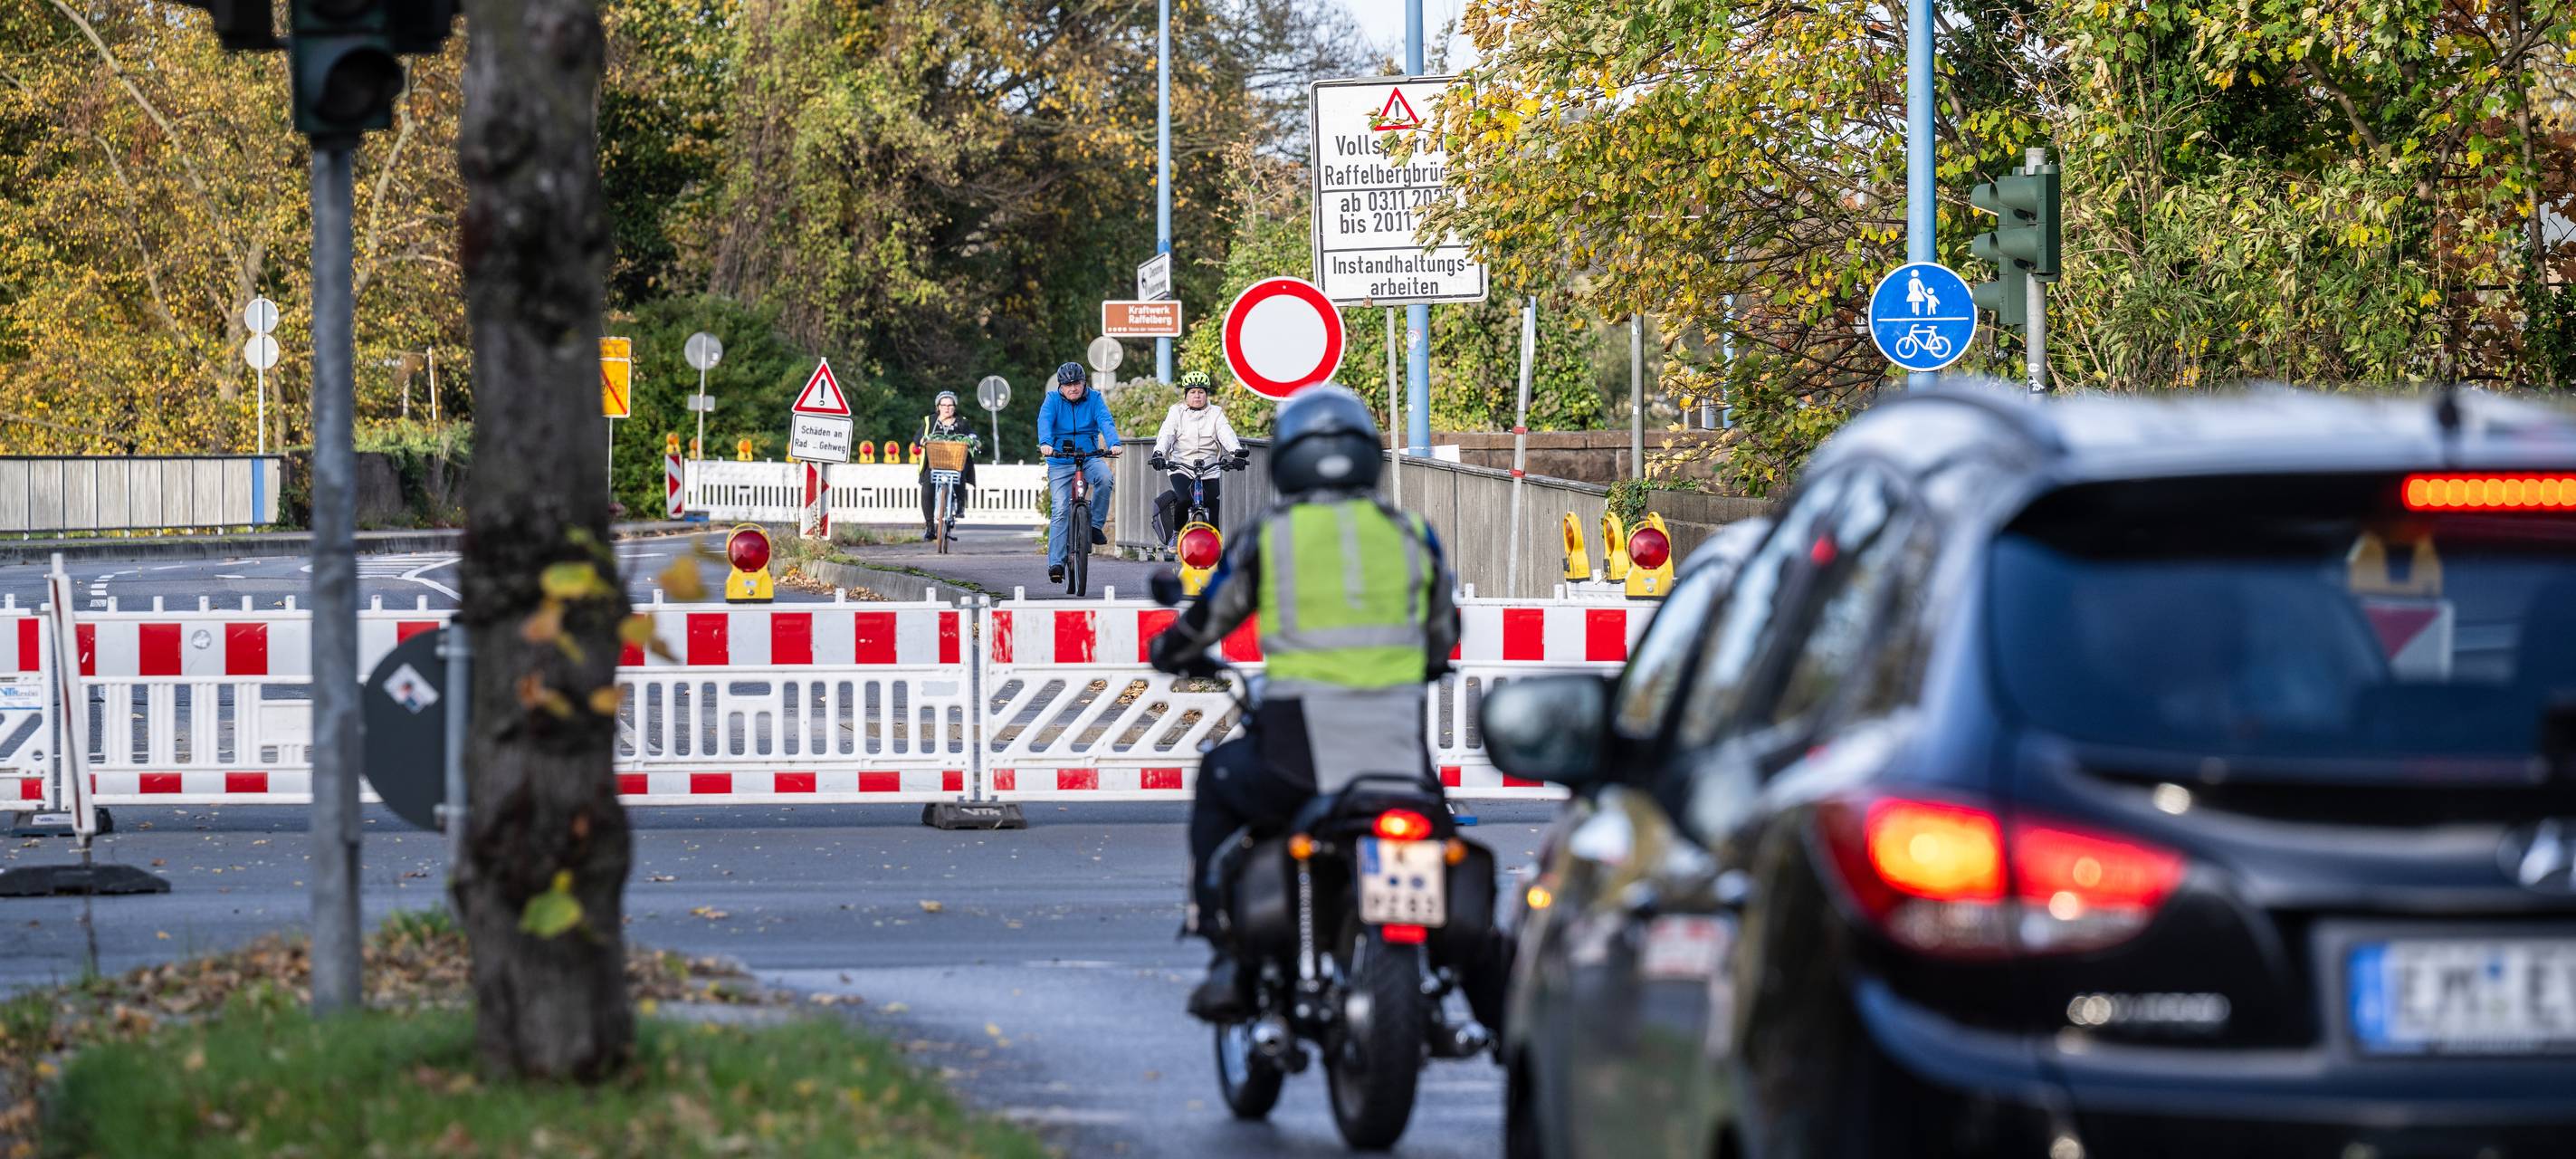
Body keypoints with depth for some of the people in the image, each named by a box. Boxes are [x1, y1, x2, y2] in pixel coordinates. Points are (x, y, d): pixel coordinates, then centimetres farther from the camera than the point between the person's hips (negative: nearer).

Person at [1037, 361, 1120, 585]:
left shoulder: (1094, 399, 2)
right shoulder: (1053, 400, 0)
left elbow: (1106, 422, -13)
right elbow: (1044, 421, -17)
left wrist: (1113, 443, -34)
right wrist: (1045, 443, -38)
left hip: (1089, 459, 1)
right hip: (1060, 464, -1)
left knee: (1105, 478, -32)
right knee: (1061, 510, -12)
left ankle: (1095, 524, -14)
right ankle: (1056, 562, -13)